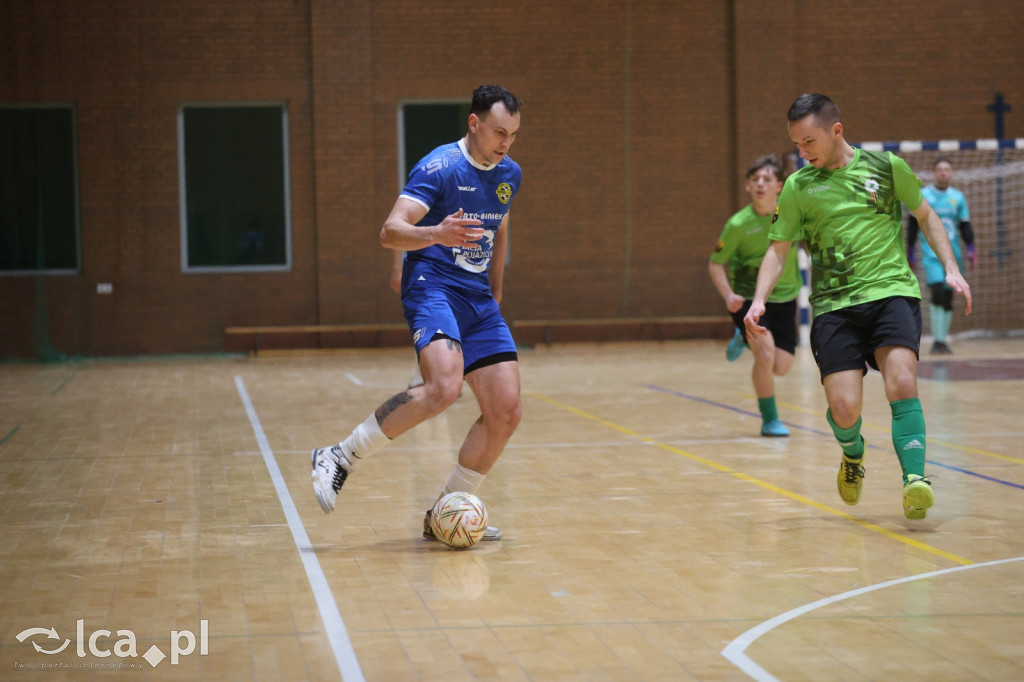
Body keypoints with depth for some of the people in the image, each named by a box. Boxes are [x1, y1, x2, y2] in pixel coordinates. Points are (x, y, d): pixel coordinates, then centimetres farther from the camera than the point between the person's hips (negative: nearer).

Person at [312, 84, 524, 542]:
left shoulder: (509, 174, 13)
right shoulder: (440, 167, -10)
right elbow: (390, 232, -20)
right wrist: (436, 234, -38)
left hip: (478, 299, 8)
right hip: (433, 287, -8)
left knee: (506, 412, -3)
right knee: (444, 387, -32)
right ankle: (338, 459, -18)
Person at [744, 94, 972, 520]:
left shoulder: (887, 166, 4)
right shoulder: (796, 187, 5)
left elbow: (925, 216, 17)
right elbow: (778, 249, 8)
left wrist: (951, 269, 7)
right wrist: (759, 300, -8)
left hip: (892, 292, -1)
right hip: (833, 305, 1)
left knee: (901, 383, -25)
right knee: (844, 409, -11)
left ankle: (914, 481, -26)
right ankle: (853, 455, 24)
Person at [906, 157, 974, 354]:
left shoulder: (958, 197, 11)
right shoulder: (922, 195, 2)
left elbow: (965, 226, 13)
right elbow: (913, 225, 5)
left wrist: (971, 249, 2)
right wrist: (910, 253, 2)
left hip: (953, 254, 4)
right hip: (931, 253, -4)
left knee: (948, 298, 4)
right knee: (937, 293, -20)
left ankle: (942, 340, 14)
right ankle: (937, 340, -14)